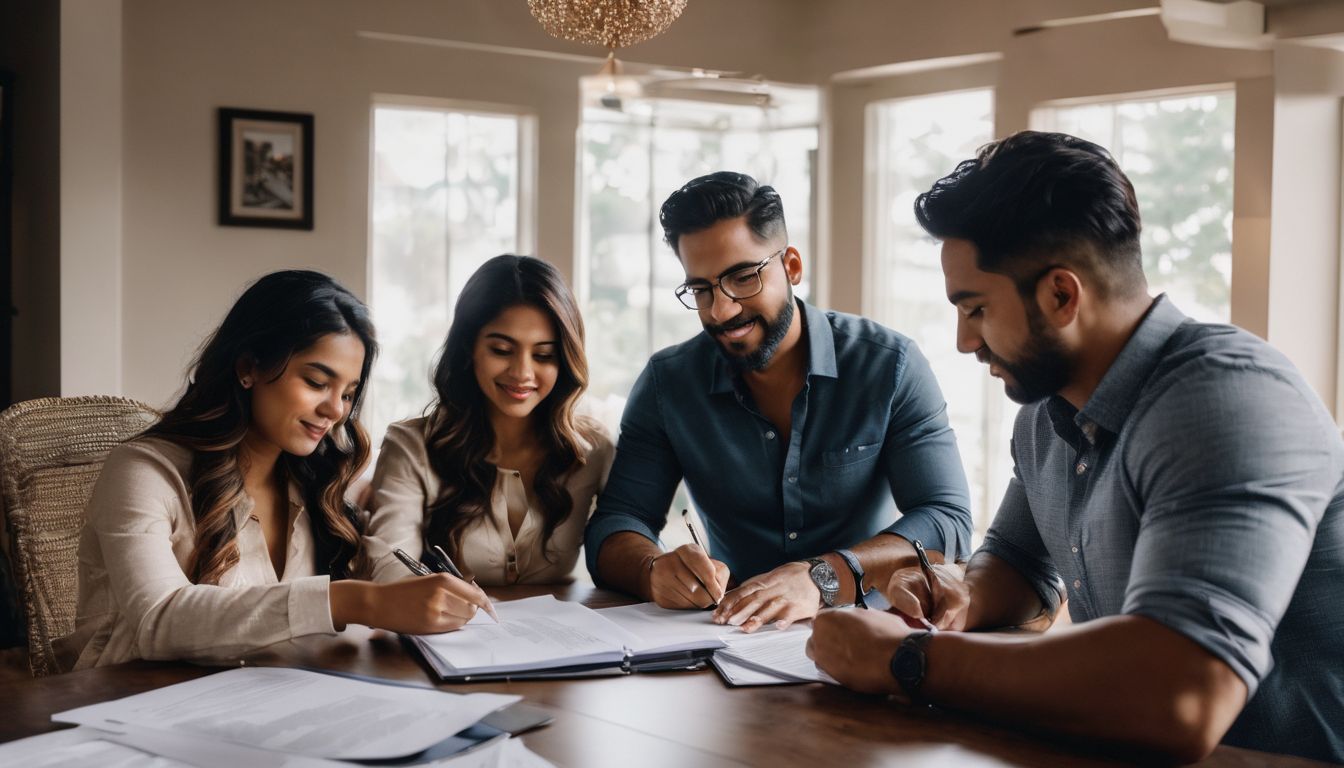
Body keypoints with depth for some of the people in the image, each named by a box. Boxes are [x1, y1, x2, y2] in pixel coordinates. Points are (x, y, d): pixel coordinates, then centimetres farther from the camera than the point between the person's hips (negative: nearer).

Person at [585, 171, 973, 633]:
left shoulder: (889, 365, -5)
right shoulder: (667, 383, 2)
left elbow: (949, 524, -13)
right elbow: (614, 526, -2)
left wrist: (821, 577, -31)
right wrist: (655, 570, -27)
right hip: (730, 635, 1)